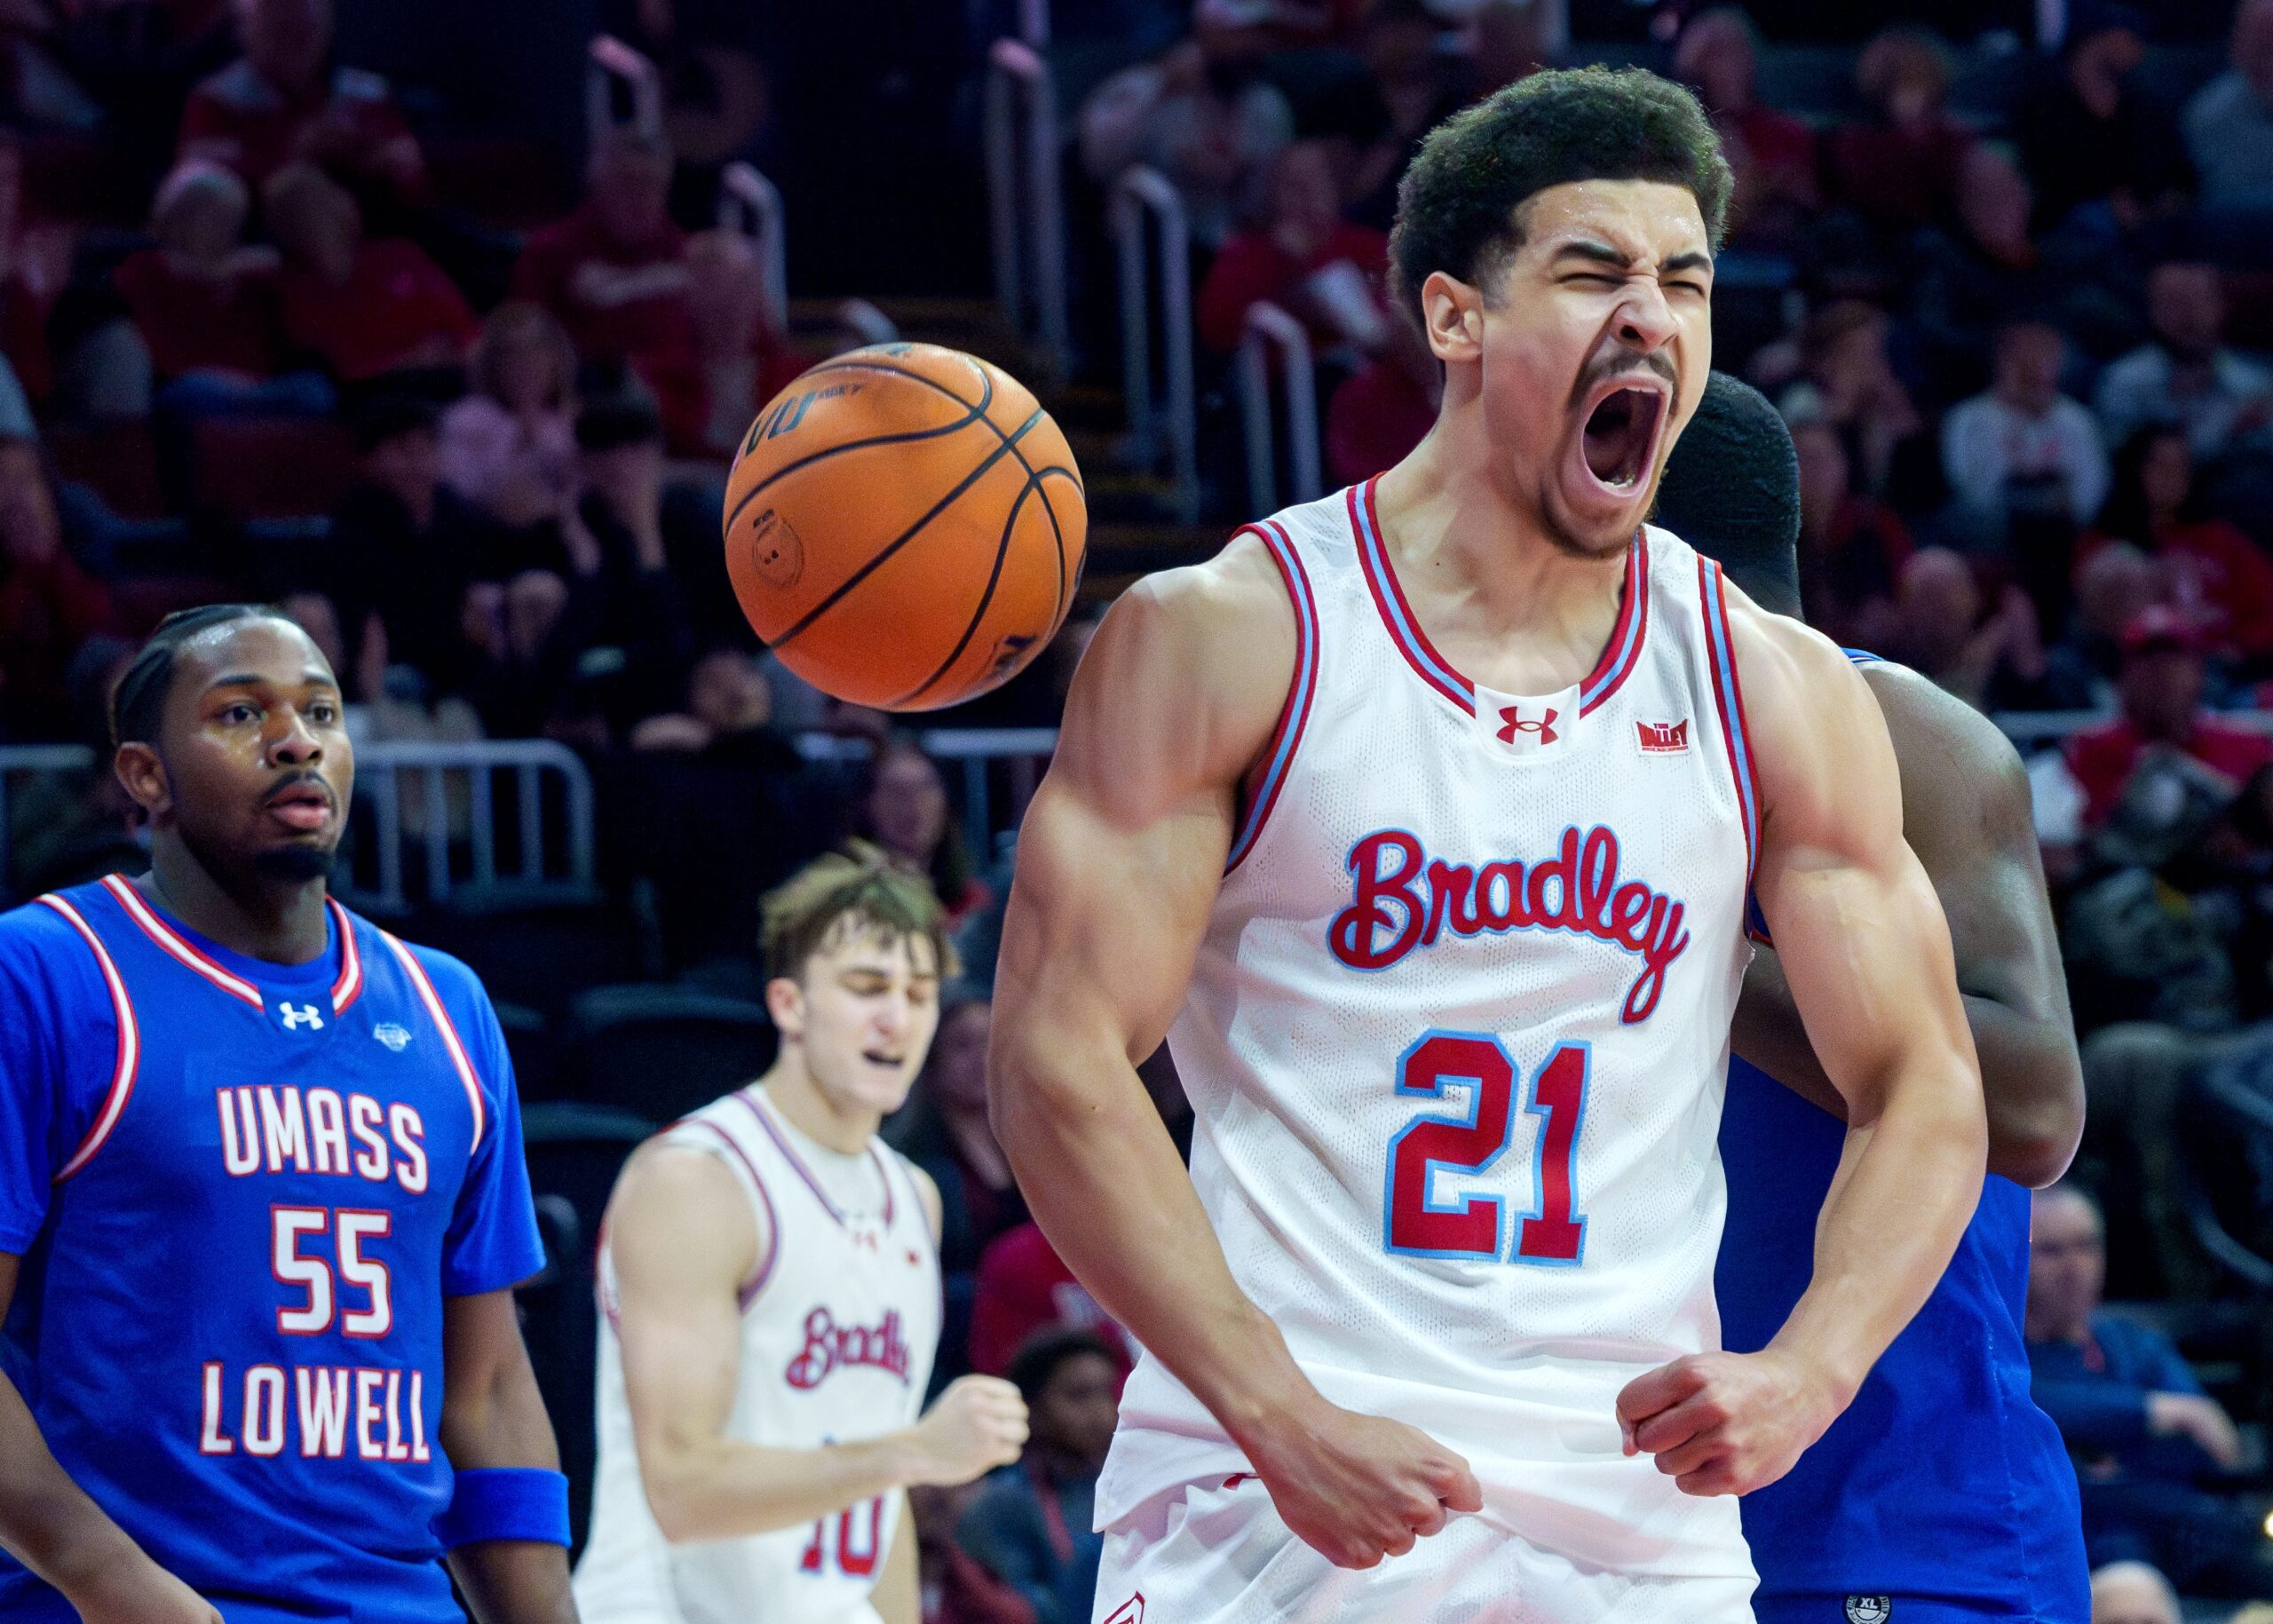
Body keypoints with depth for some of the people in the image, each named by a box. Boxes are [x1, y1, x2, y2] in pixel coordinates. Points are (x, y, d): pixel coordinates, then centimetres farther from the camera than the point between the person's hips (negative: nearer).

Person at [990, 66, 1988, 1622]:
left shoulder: (1785, 697, 6)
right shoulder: (1218, 640, -2)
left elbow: (1923, 1097, 9)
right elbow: (1059, 1063, -7)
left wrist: (1807, 1373, -11)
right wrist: (1282, 1419, -16)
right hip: (1276, 1494, -3)